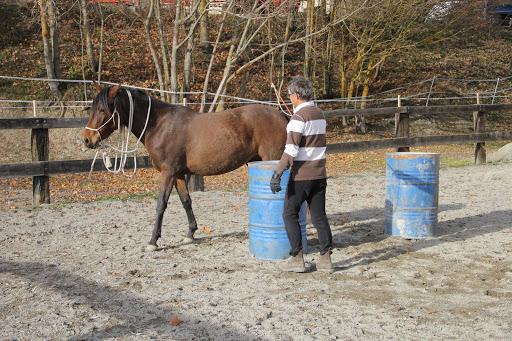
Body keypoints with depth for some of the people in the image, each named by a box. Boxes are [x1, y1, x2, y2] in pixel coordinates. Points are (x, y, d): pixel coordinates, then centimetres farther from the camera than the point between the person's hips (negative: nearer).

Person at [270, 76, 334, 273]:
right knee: (319, 216, 10)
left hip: (301, 175, -7)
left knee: (290, 214, 5)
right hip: (319, 174, 7)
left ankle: (297, 259, 6)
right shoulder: (320, 114, 11)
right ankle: (326, 259, 10)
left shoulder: (299, 117, -15)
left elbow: (291, 150, -23)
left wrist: (278, 173, -24)